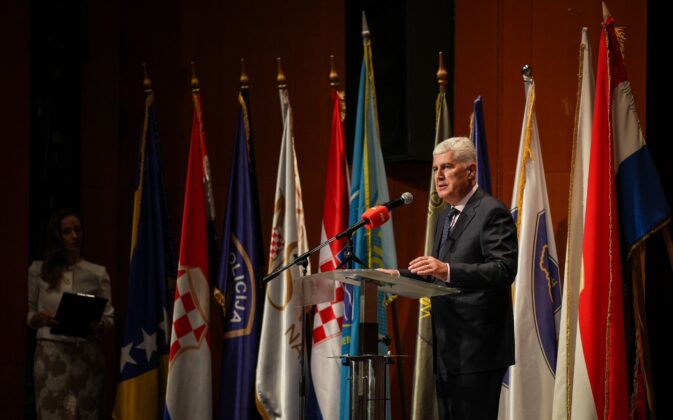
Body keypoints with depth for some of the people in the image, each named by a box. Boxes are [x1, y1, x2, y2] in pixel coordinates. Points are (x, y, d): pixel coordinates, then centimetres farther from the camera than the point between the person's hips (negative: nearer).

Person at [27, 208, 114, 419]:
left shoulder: (98, 273, 8)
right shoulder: (38, 271, 7)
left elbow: (109, 317, 8)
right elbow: (28, 311, 10)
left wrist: (99, 326, -14)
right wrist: (38, 319, -12)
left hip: (87, 353, 1)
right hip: (51, 353, -1)